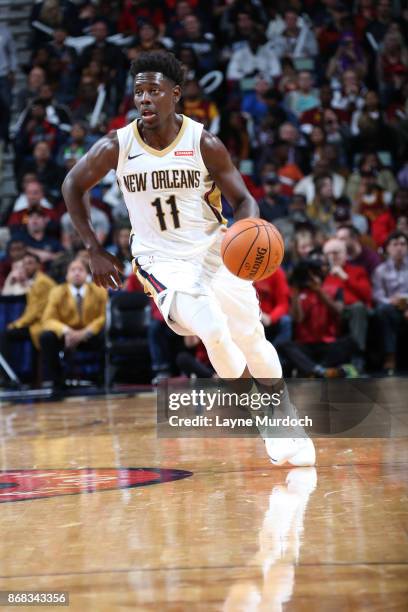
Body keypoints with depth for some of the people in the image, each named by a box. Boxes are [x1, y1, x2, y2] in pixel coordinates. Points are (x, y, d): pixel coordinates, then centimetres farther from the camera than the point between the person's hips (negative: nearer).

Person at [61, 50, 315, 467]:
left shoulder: (205, 144, -13)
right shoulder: (116, 147, -12)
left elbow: (243, 200, -5)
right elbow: (73, 185, 4)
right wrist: (94, 250, 0)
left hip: (215, 252, 2)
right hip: (162, 261, -2)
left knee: (253, 342, 11)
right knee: (213, 330, -26)